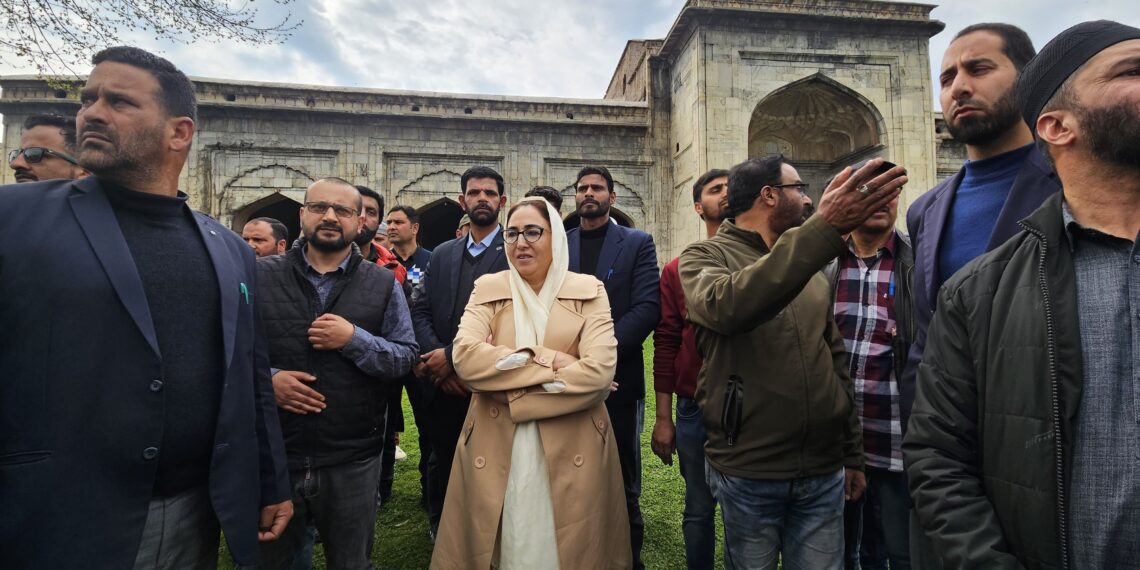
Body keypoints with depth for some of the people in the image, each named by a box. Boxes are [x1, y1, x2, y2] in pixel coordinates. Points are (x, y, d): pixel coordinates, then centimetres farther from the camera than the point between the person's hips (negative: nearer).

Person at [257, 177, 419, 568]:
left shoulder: (383, 284, 0)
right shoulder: (262, 275, 1)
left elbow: (406, 358, -3)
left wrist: (355, 339, -18)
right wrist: (266, 378, -15)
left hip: (352, 461, 0)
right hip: (272, 456, 0)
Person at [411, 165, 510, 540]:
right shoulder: (442, 254, 12)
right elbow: (420, 311, 6)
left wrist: (453, 356, -17)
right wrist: (435, 360, -11)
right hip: (444, 387, 5)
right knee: (445, 471, 17)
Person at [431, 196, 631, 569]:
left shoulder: (589, 291, -1)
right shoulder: (487, 289, 3)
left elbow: (598, 372, -15)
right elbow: (465, 357, -13)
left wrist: (512, 393, -15)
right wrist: (549, 360, -18)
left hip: (572, 453, -1)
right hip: (495, 451, 1)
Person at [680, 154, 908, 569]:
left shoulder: (809, 265, 12)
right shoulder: (704, 257, -6)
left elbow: (835, 360, 16)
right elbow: (725, 307, -30)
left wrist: (853, 454, 15)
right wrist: (824, 229, -35)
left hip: (824, 472, 5)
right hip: (748, 473, -4)